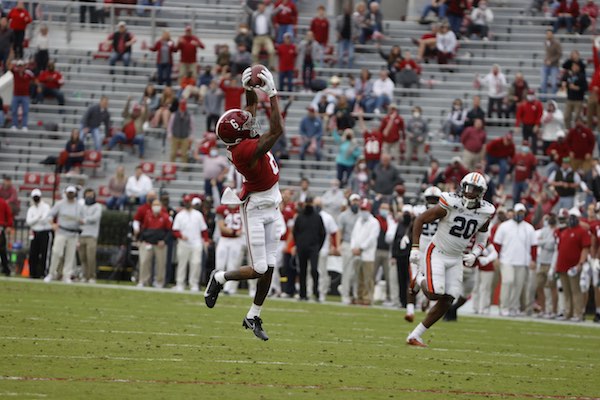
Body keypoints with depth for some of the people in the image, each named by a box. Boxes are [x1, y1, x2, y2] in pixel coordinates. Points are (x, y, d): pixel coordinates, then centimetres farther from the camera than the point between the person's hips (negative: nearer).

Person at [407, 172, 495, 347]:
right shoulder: (450, 205, -19)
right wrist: (415, 248, -14)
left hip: (456, 259, 5)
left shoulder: (485, 212, -5)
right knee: (435, 293, -21)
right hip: (437, 253, -5)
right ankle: (420, 281, 16)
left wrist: (474, 255, -5)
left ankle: (414, 336, 9)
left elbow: (481, 238, 13)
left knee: (446, 302, -2)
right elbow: (419, 220, -10)